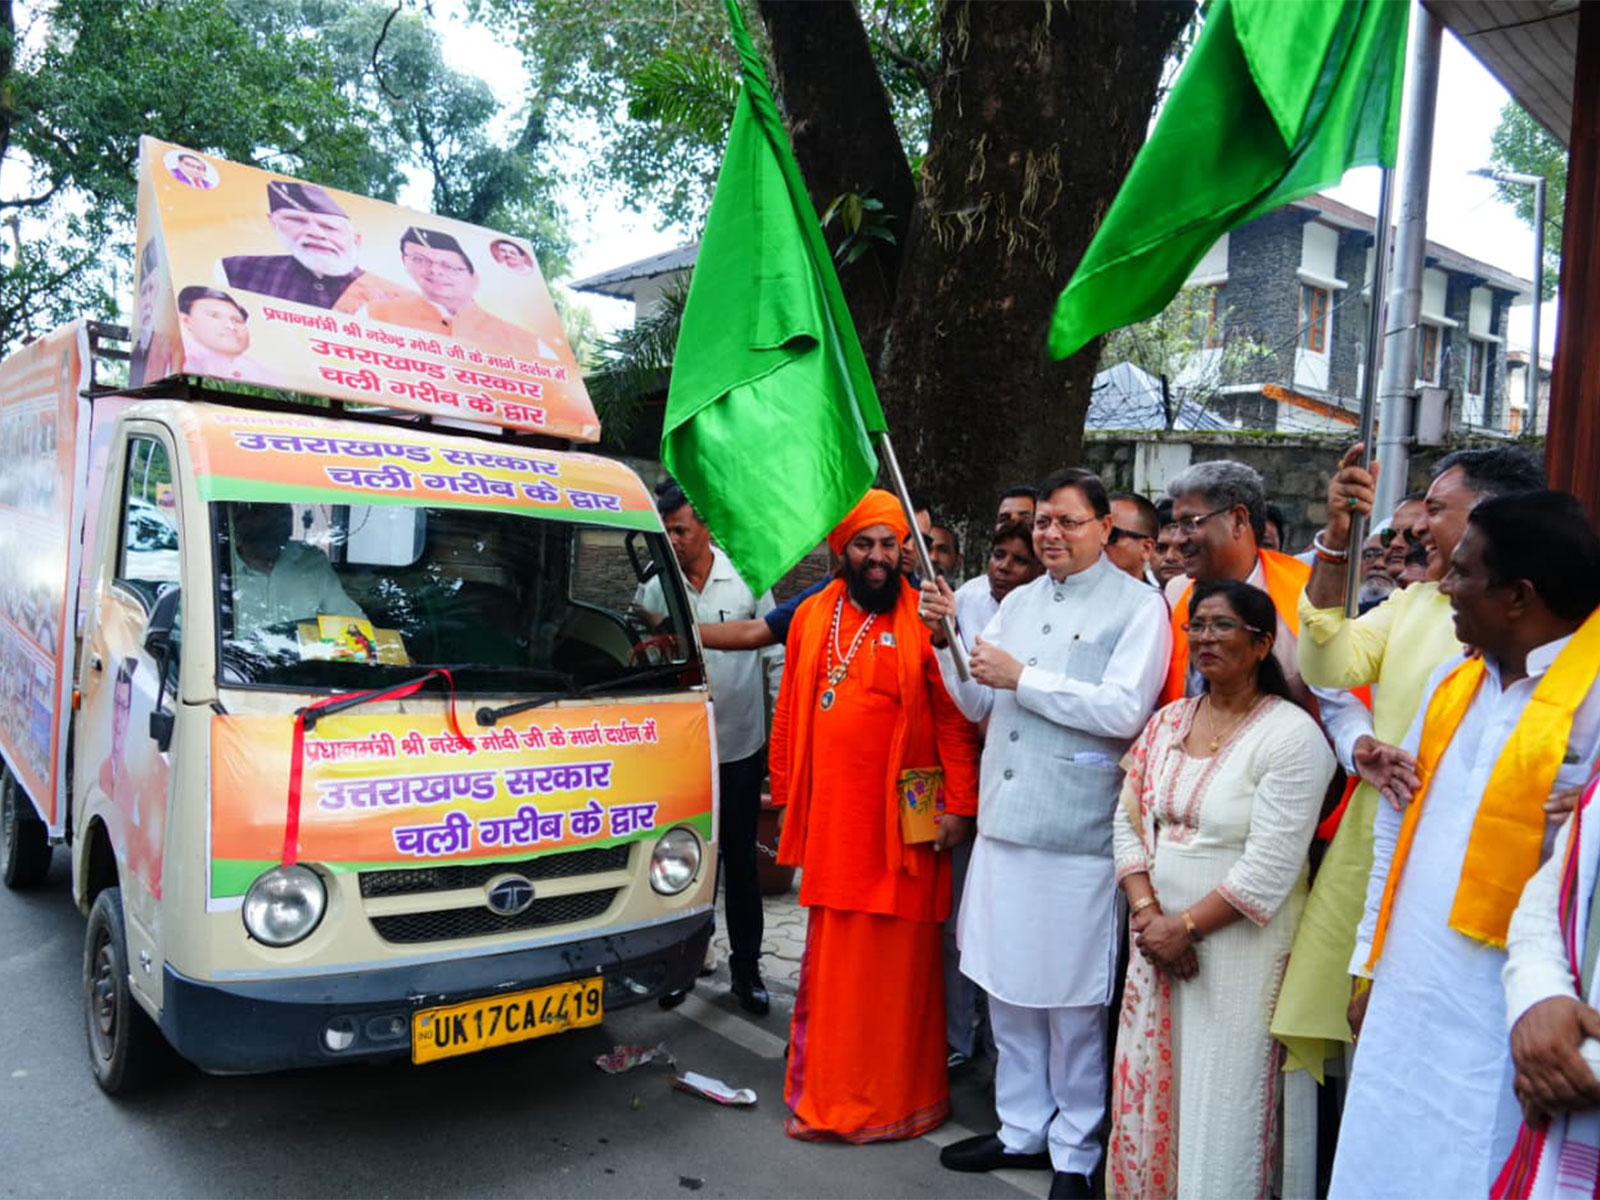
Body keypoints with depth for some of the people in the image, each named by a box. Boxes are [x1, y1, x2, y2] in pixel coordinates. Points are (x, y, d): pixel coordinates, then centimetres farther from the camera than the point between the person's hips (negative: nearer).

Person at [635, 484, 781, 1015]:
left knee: (740, 857, 9)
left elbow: (775, 653, 3)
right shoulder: (654, 588, -3)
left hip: (742, 744, 0)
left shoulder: (747, 578, -3)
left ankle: (746, 967, 20)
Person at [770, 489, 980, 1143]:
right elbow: (791, 713, 12)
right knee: (830, 958, 12)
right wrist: (786, 794, 11)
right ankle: (826, 1093, 26)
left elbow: (954, 719, -6)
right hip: (829, 816, 4)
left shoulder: (923, 621, -5)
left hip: (903, 819, -4)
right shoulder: (811, 616, 8)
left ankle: (897, 1095, 21)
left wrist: (959, 806, -9)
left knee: (897, 961, 5)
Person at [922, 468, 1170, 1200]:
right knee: (1005, 986, 16)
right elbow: (977, 704, 15)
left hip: (1076, 834, -6)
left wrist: (1021, 677, -15)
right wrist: (948, 636, 0)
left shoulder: (1138, 606, -5)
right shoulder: (1017, 602, 13)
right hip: (1003, 822, 6)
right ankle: (1022, 1128, 33)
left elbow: (1125, 708, -18)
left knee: (1071, 1001, 6)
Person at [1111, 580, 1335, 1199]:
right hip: (1156, 934, 6)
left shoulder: (1291, 734, -12)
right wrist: (1147, 913, -7)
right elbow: (1128, 822, 6)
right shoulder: (1167, 721, 7)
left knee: (1220, 1103, 4)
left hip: (1239, 947, -5)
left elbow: (1269, 868, -16)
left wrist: (1184, 926, -13)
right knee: (1147, 1094, 12)